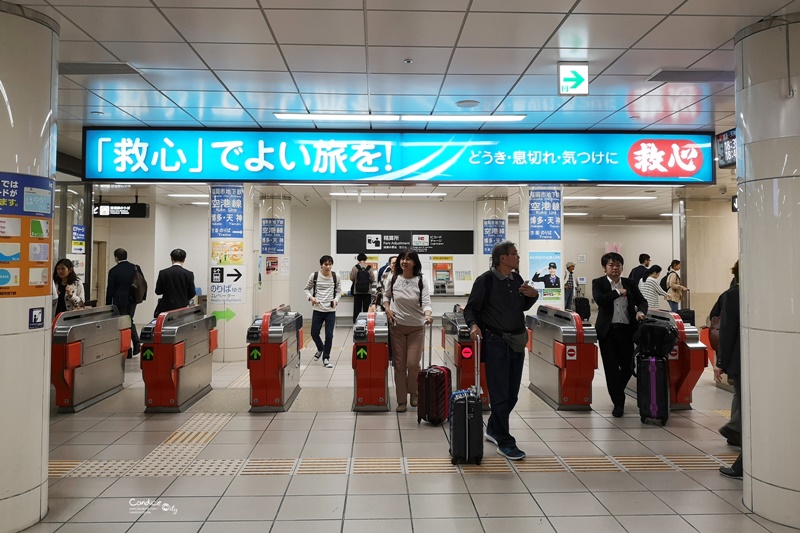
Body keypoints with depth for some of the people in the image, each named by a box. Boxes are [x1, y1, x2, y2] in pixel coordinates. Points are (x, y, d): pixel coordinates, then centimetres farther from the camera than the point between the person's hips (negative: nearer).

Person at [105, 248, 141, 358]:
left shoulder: (113, 271, -10)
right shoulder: (135, 268, 1)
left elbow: (110, 289, -6)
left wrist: (108, 304, 2)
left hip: (120, 301, -4)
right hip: (132, 299, 4)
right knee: (130, 321, 20)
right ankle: (136, 343, 6)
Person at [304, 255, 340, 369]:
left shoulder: (335, 277, -1)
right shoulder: (314, 276, -3)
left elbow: (338, 291, 11)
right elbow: (307, 289, 9)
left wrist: (336, 299, -9)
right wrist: (311, 297, -10)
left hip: (331, 310, 0)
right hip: (317, 310, 0)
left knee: (329, 335, -2)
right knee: (314, 333, 6)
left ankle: (326, 358, 15)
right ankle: (320, 349, 38)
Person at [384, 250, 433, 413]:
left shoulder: (421, 281, -8)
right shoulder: (393, 279, -1)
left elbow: (426, 302, -17)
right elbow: (386, 296, 15)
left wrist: (428, 315, -37)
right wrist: (387, 309, -3)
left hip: (416, 328, -2)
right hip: (397, 327, 2)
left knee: (413, 364, -3)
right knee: (399, 365, 5)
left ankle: (414, 394, 24)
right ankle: (401, 400, 15)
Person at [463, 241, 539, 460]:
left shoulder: (517, 279, 8)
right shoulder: (485, 280, -10)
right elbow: (471, 309, -7)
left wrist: (533, 295, 1)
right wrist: (474, 325, -25)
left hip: (517, 341, 7)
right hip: (495, 341, -6)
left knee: (512, 393, 13)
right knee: (500, 394, -3)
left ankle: (493, 430, 33)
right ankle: (505, 442, 9)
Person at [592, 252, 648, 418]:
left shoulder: (630, 283, 10)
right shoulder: (598, 283, 0)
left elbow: (642, 301, 10)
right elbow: (599, 300, -17)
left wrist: (640, 311, -11)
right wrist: (618, 292, -10)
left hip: (627, 330, 3)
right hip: (608, 331, -3)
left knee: (628, 366, 7)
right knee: (611, 368, -1)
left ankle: (617, 392, 36)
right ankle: (618, 403, 10)